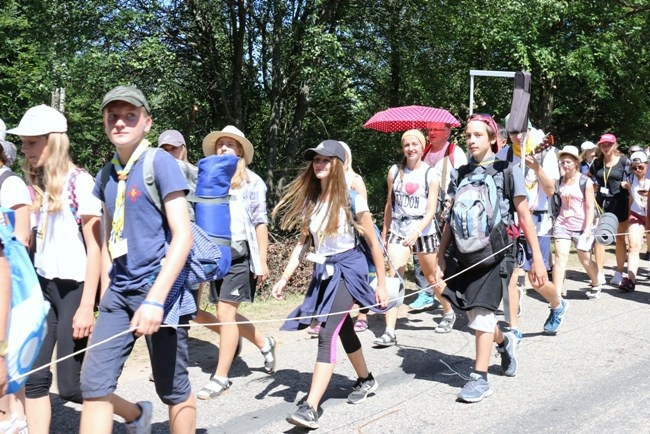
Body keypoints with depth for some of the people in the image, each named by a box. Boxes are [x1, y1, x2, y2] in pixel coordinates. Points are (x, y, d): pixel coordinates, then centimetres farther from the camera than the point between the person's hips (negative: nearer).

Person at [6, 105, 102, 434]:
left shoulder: (79, 182, -10)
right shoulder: (37, 185, 11)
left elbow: (95, 247, -13)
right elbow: (32, 242, 11)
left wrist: (86, 306, -16)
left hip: (73, 287, -6)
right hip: (43, 286, 7)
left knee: (70, 385, -1)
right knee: (33, 376, 1)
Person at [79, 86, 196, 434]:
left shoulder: (161, 163, -9)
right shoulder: (106, 175, 11)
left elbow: (183, 236, -15)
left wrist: (155, 300, -21)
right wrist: (106, 294, 13)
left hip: (159, 289, -6)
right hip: (119, 292, 6)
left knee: (172, 390, 6)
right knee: (93, 385, 1)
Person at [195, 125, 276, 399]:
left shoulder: (251, 181, 1)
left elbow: (260, 223, -3)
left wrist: (262, 261, -9)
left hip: (240, 255, -5)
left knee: (226, 313, -8)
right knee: (226, 314, 9)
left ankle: (221, 378, 1)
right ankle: (264, 343, 34)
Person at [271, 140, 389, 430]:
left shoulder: (351, 199, -10)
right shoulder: (309, 200, 6)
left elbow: (373, 243, -6)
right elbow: (302, 242, 8)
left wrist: (381, 284, -6)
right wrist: (284, 278, 1)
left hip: (348, 268, -6)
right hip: (324, 272, 6)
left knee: (327, 334, -16)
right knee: (343, 330, 19)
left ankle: (310, 409, -19)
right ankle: (366, 380, 43)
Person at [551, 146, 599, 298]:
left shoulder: (585, 182, -7)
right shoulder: (560, 181, 4)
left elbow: (590, 207, -9)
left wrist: (587, 229, -15)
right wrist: (554, 222, 12)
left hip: (581, 226, -3)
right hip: (562, 224, 3)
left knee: (585, 260, 11)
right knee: (560, 257, -10)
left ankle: (596, 285, 40)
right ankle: (557, 296, -12)